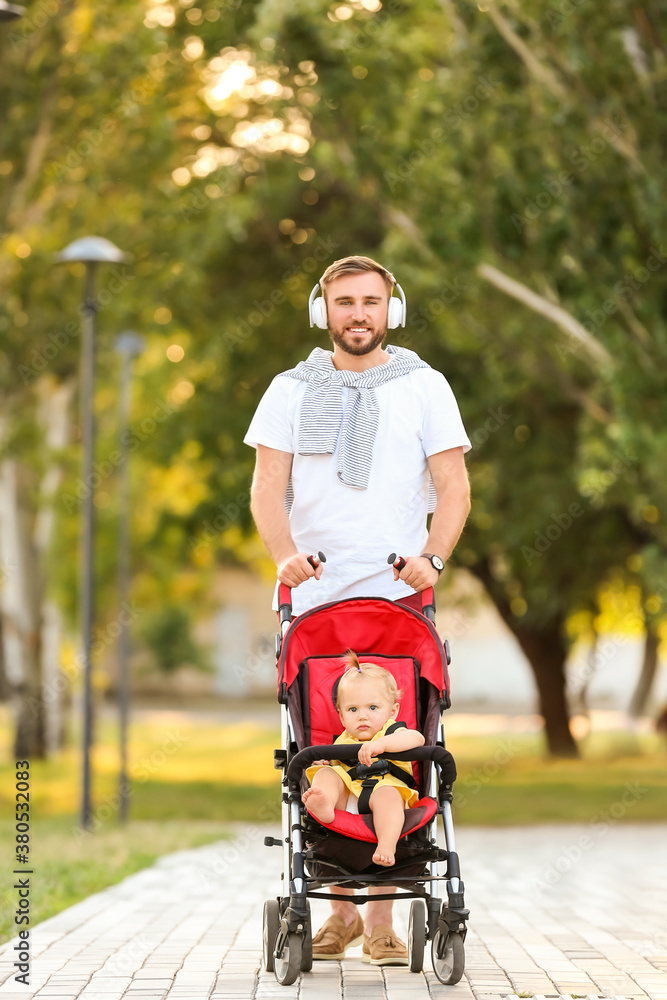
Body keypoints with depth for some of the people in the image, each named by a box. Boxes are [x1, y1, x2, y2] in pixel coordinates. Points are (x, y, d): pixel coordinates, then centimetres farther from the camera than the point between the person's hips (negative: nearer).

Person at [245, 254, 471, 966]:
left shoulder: (423, 386, 9)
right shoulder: (293, 390, 11)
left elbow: (453, 485, 4)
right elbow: (267, 485, 5)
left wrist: (433, 556, -14)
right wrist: (285, 553, -15)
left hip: (398, 594, -1)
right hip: (310, 594, 1)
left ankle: (381, 917, -1)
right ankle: (338, 907, 11)